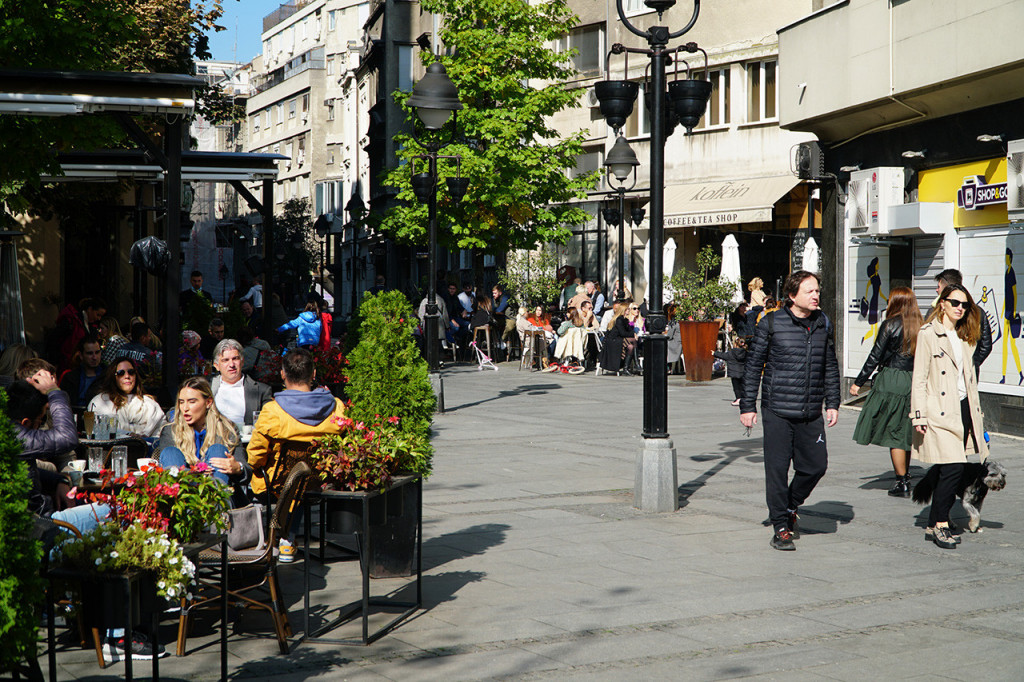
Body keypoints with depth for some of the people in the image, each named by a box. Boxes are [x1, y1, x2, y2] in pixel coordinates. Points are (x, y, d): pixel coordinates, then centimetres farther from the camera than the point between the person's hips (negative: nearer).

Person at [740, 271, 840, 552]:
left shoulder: (823, 324, 9)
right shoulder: (771, 324, -5)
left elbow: (830, 367, 18)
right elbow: (754, 365, 0)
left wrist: (832, 403, 14)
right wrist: (747, 406, -1)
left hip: (811, 413, 4)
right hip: (778, 411, -4)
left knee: (816, 465, 4)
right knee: (777, 468, -2)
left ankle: (790, 507, 30)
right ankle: (781, 527, 10)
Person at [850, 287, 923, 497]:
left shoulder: (890, 325, -8)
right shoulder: (919, 326, 6)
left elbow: (875, 356, -8)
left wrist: (858, 382, -2)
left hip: (891, 381, -5)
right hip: (913, 381, 5)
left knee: (893, 433, 0)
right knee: (905, 431, 16)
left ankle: (902, 482, 0)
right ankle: (904, 477, 25)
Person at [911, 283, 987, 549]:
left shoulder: (966, 338, 16)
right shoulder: (928, 334, -4)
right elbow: (919, 378, -7)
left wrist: (976, 414, 16)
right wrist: (919, 416, -12)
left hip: (963, 408, 7)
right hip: (940, 411, -7)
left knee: (950, 471, 5)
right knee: (953, 467, -15)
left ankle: (934, 526, 13)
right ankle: (941, 524, -4)